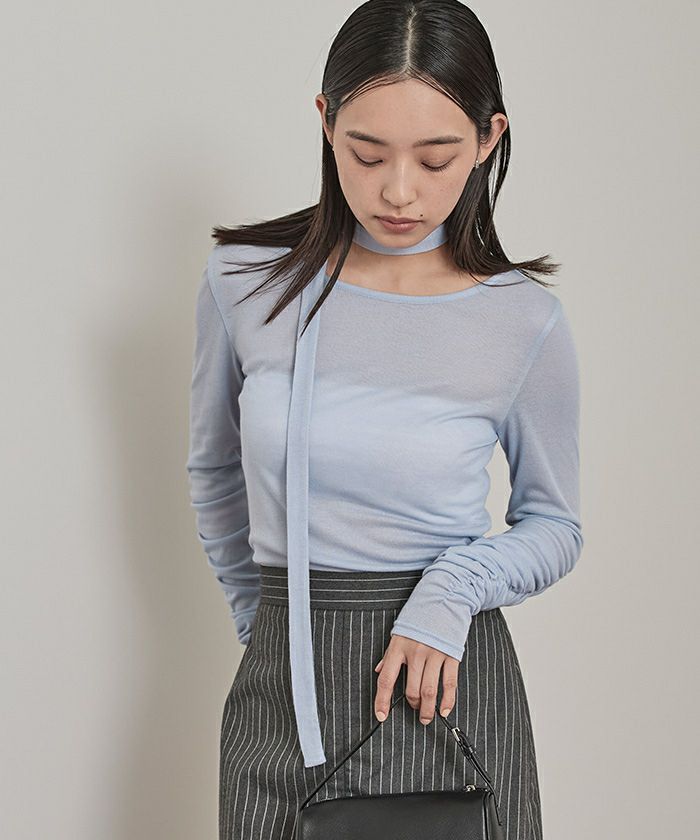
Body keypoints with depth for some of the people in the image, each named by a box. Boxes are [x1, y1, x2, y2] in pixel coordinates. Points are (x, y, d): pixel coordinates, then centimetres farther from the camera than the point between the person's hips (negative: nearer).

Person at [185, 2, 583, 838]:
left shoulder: (525, 322, -7)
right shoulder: (244, 280, -4)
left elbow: (554, 526, 6)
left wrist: (455, 588, -12)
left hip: (450, 681, -1)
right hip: (284, 688, 1)